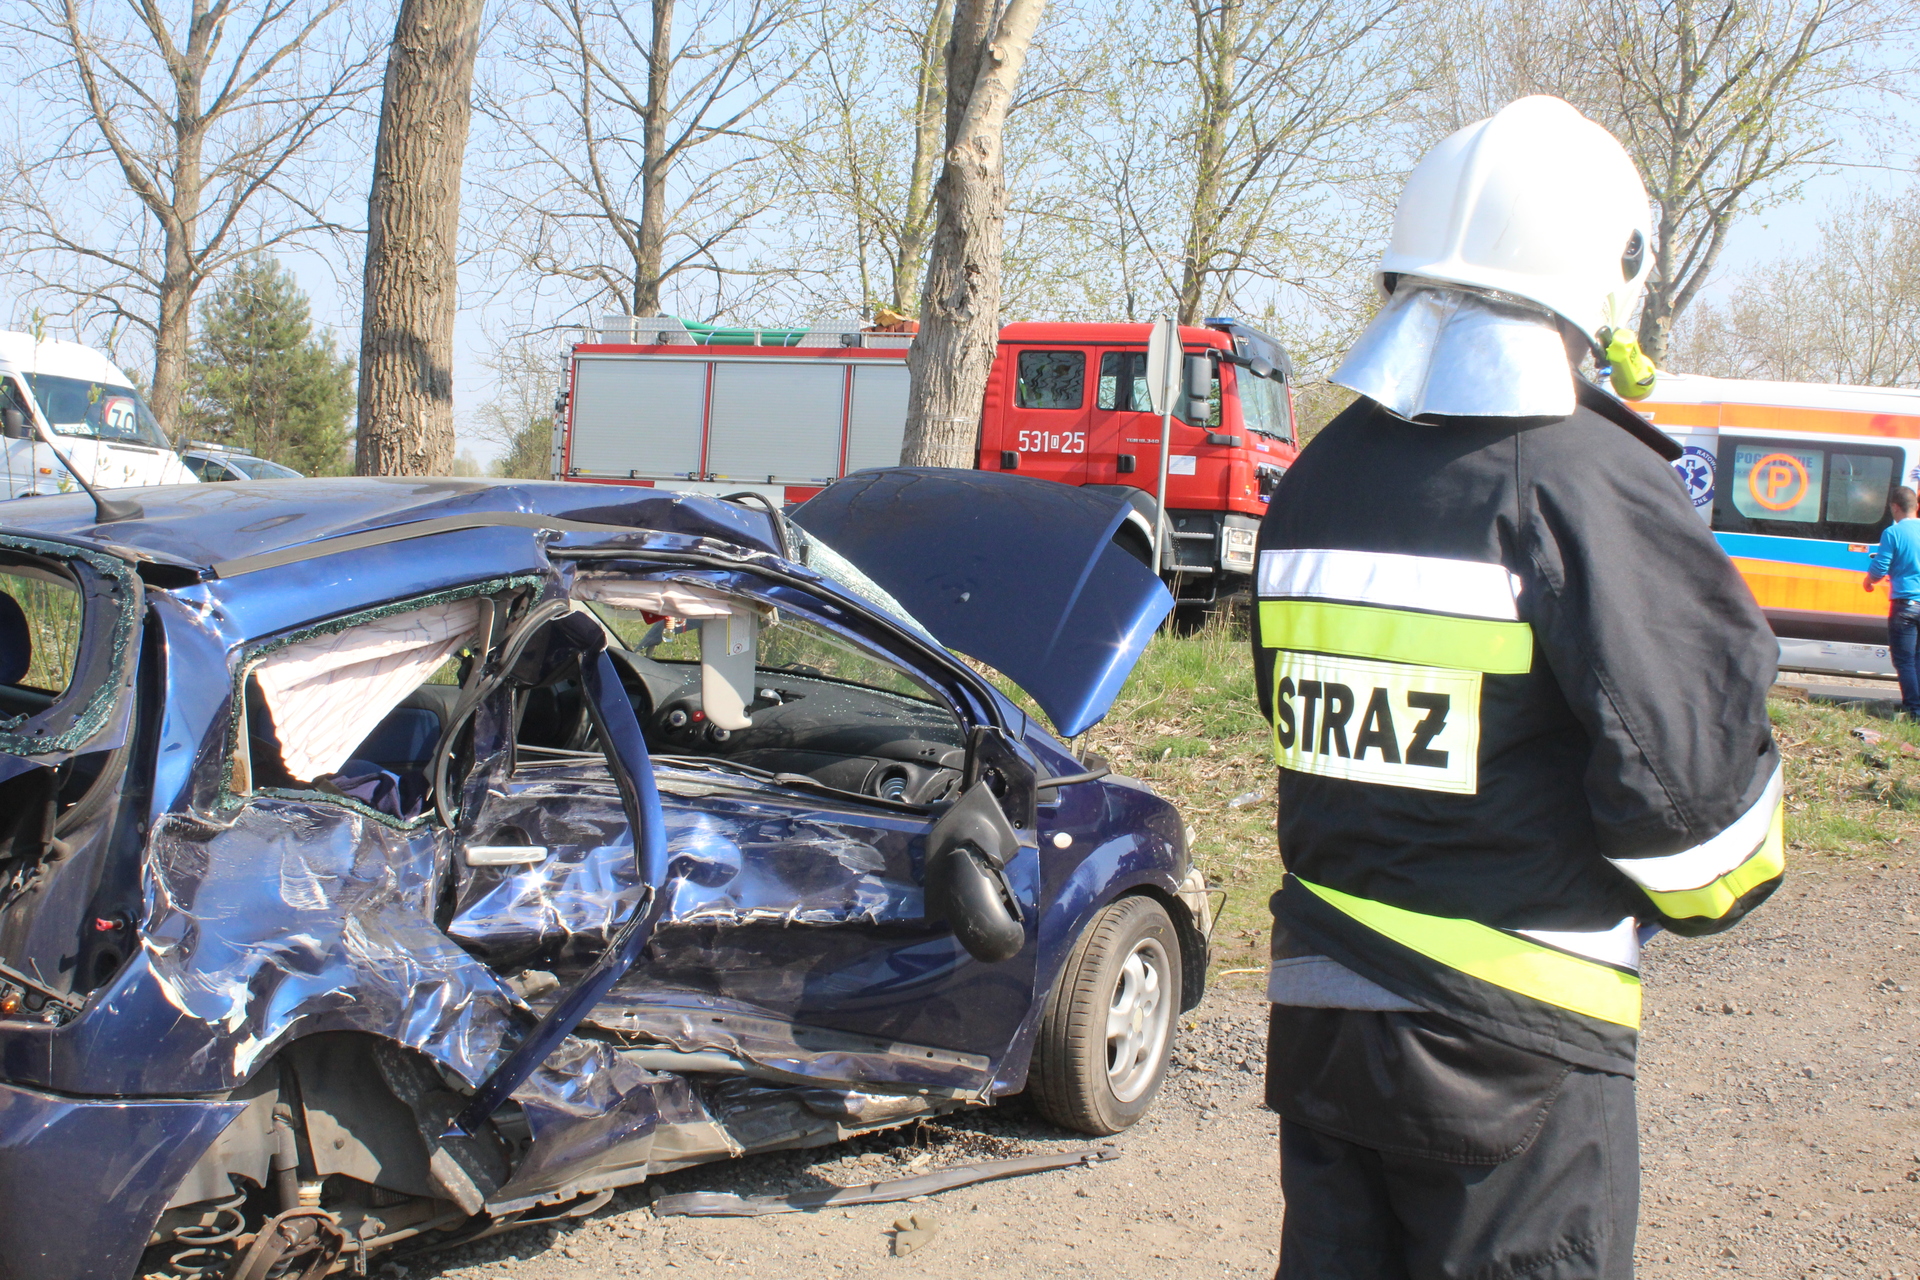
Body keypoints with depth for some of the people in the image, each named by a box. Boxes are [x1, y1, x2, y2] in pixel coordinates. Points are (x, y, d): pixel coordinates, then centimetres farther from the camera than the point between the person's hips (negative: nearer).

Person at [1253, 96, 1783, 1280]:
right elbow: (1689, 770, -19)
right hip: (1512, 1047, -6)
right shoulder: (1586, 485, -17)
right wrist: (1713, 890, 1)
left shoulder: (1319, 481, 6)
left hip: (1317, 1007, 7)